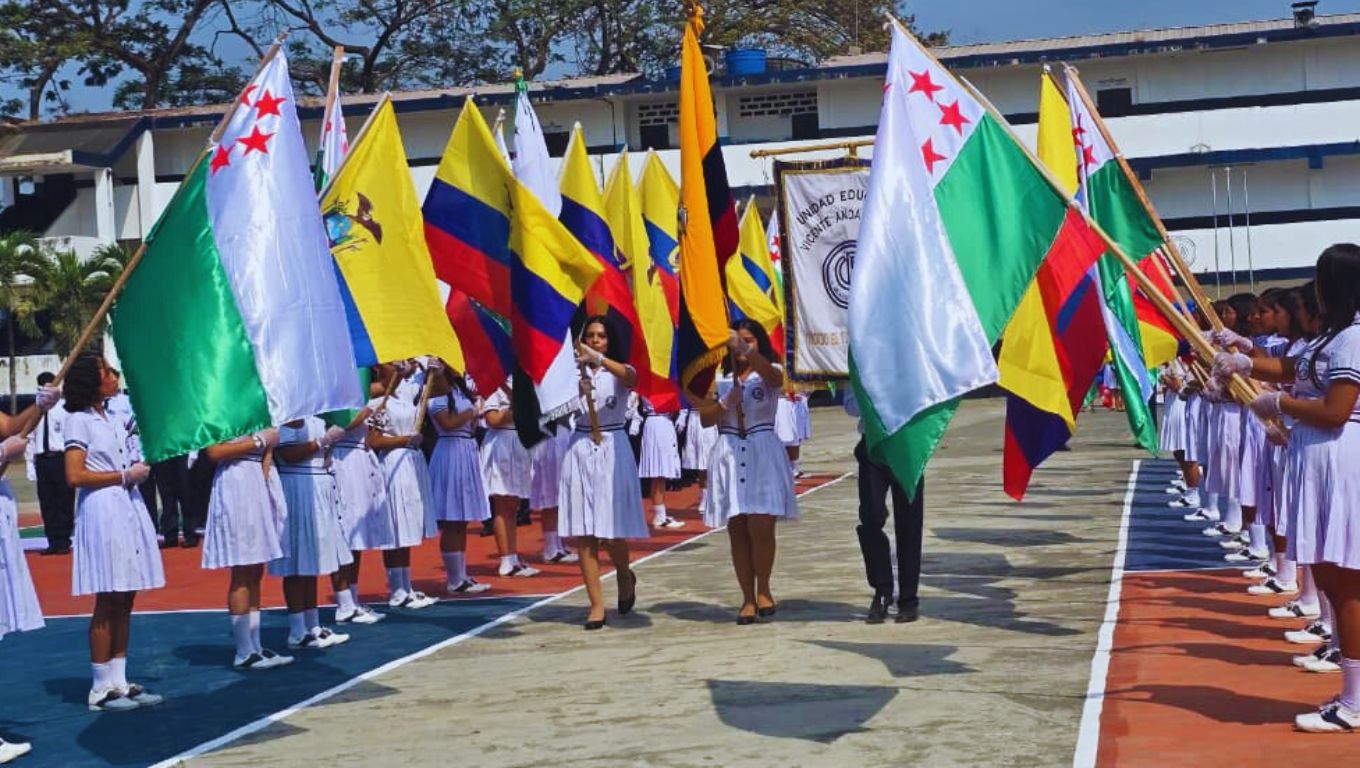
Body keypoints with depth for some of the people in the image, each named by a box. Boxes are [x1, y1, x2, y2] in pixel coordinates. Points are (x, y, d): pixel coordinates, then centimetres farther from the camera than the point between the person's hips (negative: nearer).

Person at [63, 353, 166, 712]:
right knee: (107, 603, -5)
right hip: (102, 512, -7)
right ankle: (101, 688, 1)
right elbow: (75, 476, -13)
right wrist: (124, 476, -10)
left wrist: (139, 470, 8)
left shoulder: (114, 420, 18)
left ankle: (119, 682, 12)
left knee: (124, 601, 7)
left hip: (129, 508, 8)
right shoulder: (79, 421, -5)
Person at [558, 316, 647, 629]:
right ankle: (596, 604, 4)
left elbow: (629, 377, -21)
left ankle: (625, 576, 29)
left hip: (612, 448, -2)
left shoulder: (620, 372, 5)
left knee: (611, 530, -3)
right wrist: (575, 387, -27)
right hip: (579, 448, 2)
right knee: (583, 532, -2)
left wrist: (599, 359, -37)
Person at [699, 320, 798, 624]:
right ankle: (748, 598, 11)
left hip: (763, 453, -3)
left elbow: (771, 375, -24)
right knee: (737, 531, 3)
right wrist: (725, 403, -10)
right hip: (729, 456, 3)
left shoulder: (769, 374, 2)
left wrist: (746, 350, -39)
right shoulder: (720, 379, 11)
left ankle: (763, 590, 8)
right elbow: (704, 418, 8)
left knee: (761, 526, -12)